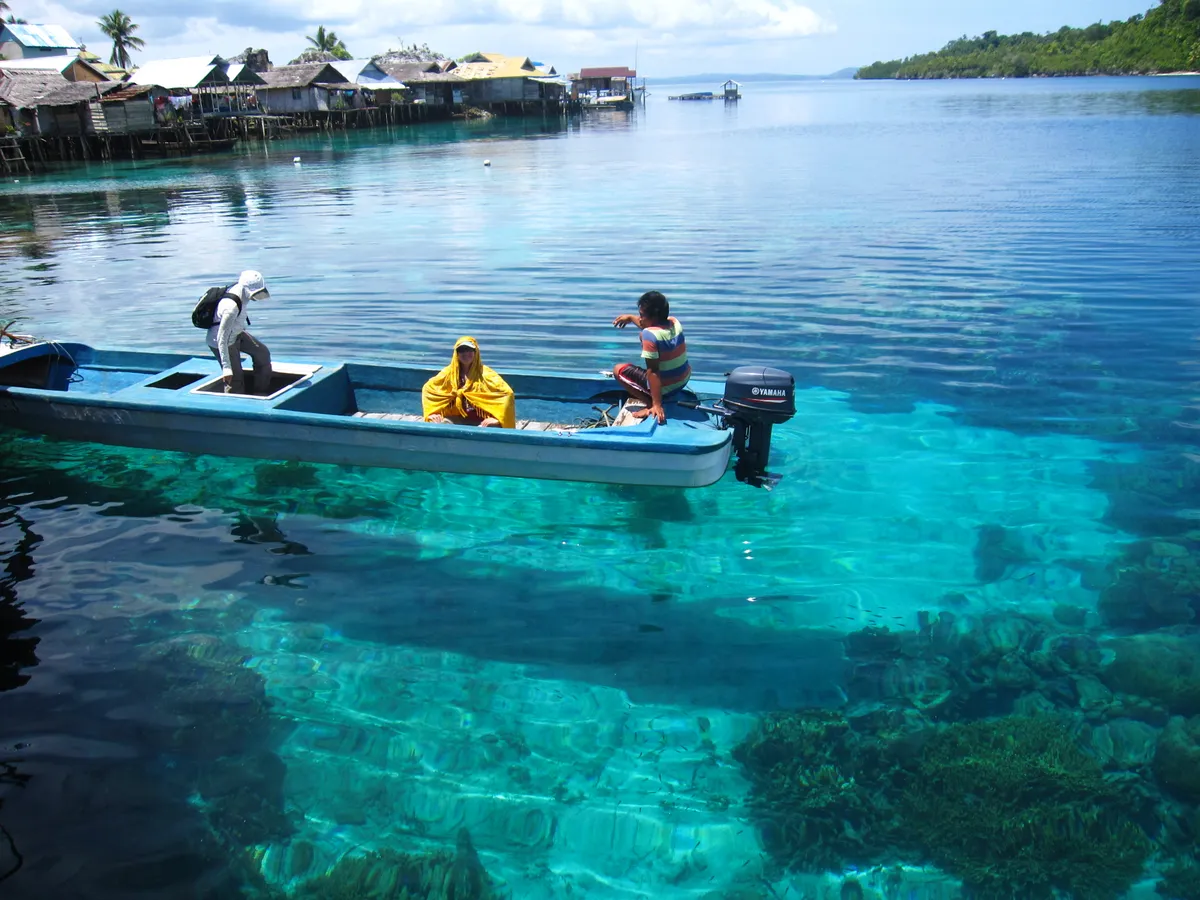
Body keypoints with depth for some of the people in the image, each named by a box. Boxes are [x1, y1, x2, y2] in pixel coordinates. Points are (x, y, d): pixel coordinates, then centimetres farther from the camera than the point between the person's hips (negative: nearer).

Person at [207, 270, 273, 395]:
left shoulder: (238, 288, -12)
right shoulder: (231, 307, -39)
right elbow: (222, 338, -36)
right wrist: (226, 367, -36)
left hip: (236, 333, 10)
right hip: (222, 342, -10)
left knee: (263, 353, 14)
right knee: (235, 380, -3)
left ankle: (262, 393, 23)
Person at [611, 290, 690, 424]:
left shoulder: (649, 334, -27)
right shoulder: (674, 322, -6)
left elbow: (652, 372, -27)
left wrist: (657, 405, -26)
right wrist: (631, 317, 24)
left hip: (666, 388, -8)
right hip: (683, 380, 8)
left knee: (618, 369, 5)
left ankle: (652, 405, -6)